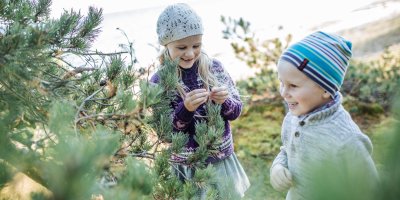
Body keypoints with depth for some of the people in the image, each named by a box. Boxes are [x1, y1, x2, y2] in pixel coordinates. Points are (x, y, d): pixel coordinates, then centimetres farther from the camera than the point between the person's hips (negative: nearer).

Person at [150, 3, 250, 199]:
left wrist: (224, 101, -21)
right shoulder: (158, 81, -12)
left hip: (223, 160, 3)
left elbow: (236, 111, 0)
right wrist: (185, 109, -28)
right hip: (186, 168, -2)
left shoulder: (214, 67, -6)